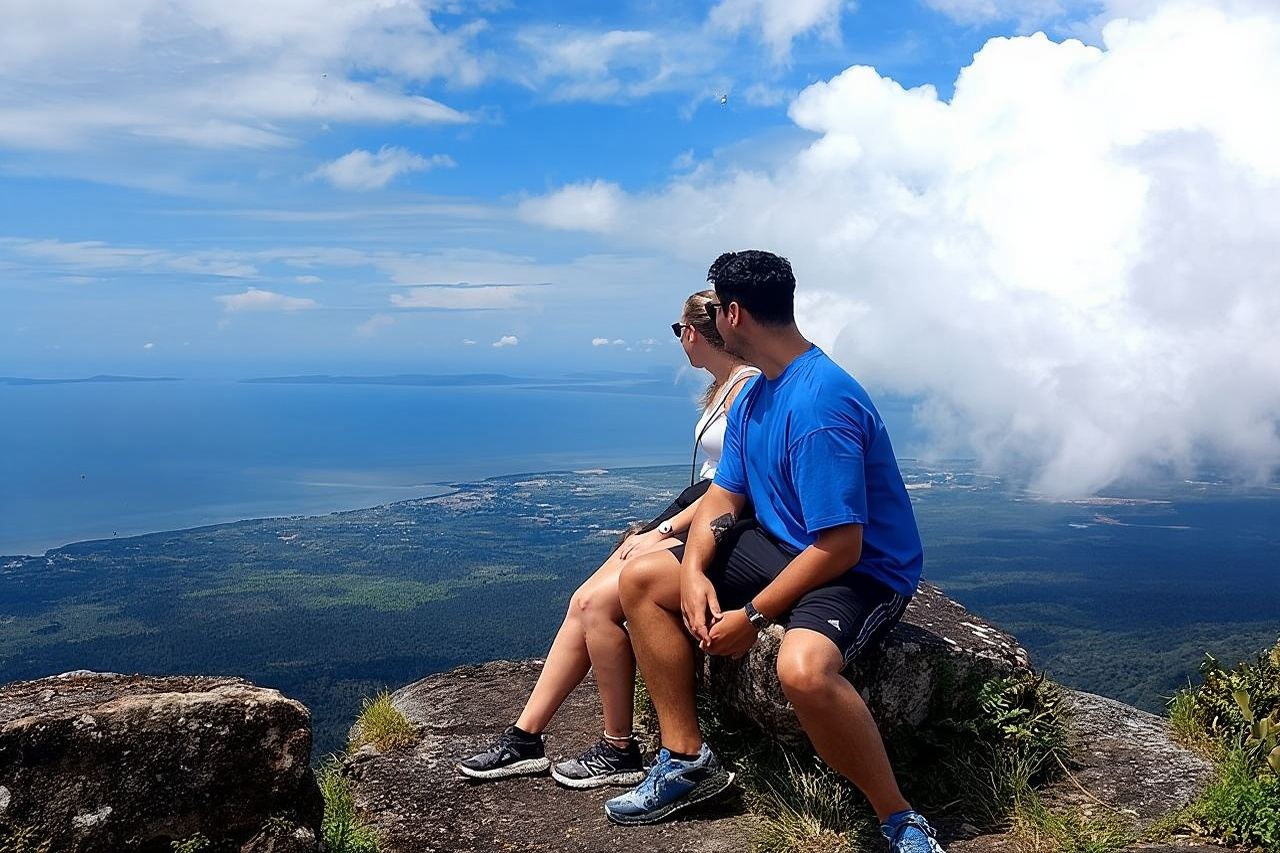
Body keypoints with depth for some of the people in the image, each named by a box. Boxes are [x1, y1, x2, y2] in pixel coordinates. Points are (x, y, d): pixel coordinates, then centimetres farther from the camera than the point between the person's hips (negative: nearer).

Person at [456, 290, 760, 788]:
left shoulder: (748, 386, -12)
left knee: (599, 604, -19)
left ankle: (619, 752, -5)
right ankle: (525, 738, 3)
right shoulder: (722, 387, 18)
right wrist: (656, 530, 6)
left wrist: (665, 531, -16)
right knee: (583, 601, -2)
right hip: (692, 519, 9)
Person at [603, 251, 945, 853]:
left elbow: (839, 547, -28)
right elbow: (723, 495, 8)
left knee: (802, 666, -41)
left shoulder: (818, 405, -26)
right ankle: (686, 758, 9)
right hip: (783, 548, 10)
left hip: (862, 571, -10)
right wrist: (693, 571, -11)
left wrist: (752, 617, -21)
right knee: (641, 579, 5)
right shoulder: (753, 395, 5)